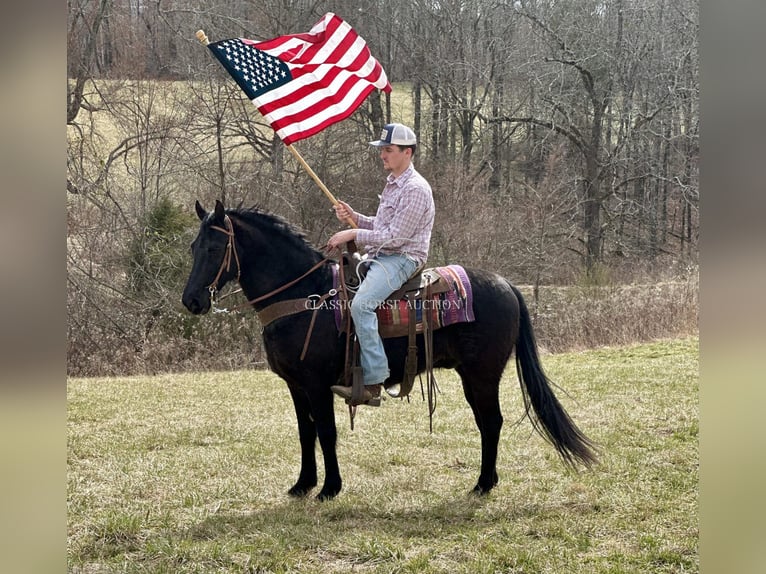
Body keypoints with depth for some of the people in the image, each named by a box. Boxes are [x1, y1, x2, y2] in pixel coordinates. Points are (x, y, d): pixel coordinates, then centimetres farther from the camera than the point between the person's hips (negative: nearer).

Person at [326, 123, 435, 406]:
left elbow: (395, 236, -19)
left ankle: (373, 383, -32)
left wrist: (353, 234, -16)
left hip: (401, 259, -11)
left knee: (361, 304, -30)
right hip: (378, 256, 11)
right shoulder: (392, 184, 18)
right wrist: (353, 216, 8)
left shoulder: (416, 189, -14)